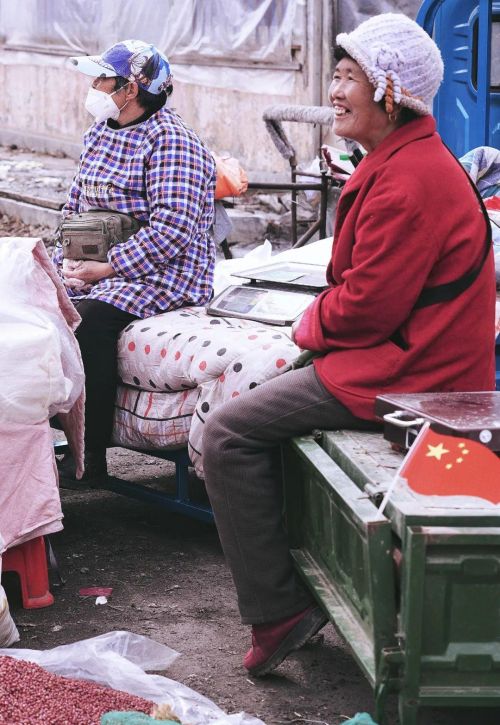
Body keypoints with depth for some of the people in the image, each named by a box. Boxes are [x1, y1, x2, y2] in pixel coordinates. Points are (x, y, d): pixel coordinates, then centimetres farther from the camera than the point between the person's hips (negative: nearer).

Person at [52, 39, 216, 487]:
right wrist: (66, 259, 2)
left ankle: (91, 459, -27)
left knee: (90, 317, -33)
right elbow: (74, 205, 21)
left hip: (161, 274, -9)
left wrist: (108, 268, -22)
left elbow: (174, 227, -22)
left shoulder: (170, 140, -12)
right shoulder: (100, 132, 16)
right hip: (95, 268, 9)